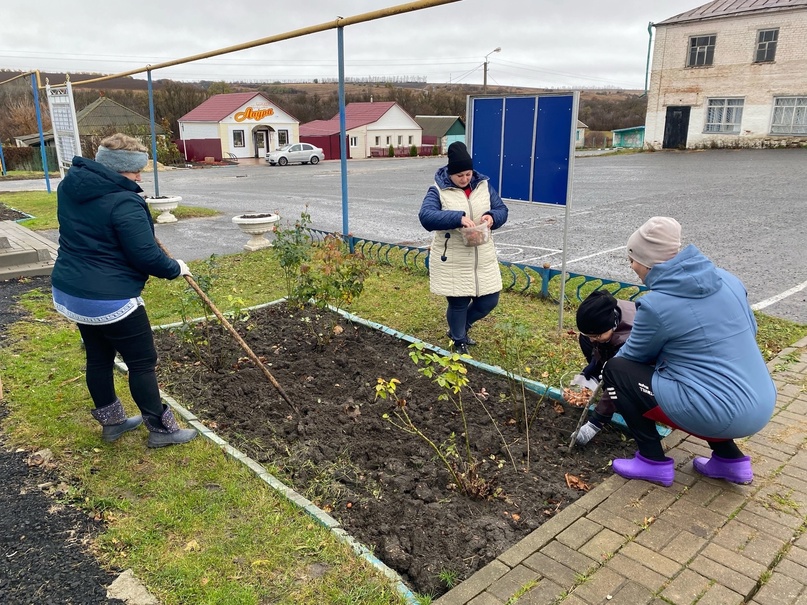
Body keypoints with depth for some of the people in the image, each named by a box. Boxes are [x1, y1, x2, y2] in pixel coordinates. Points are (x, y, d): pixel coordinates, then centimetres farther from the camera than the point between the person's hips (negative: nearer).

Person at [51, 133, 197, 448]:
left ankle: (111, 421, 36)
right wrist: (176, 268, -4)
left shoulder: (70, 186, 5)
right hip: (109, 299, -9)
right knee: (142, 362, 5)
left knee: (98, 357, 20)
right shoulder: (124, 203, -23)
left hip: (69, 291, 9)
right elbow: (147, 257, -22)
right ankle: (161, 429, 16)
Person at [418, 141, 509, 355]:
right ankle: (459, 342, 33)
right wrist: (458, 218, -35)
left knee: (489, 301, 11)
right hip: (452, 261, -5)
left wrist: (492, 217, -18)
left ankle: (459, 329, 38)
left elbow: (502, 210, 6)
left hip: (483, 258, 5)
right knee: (458, 303, 6)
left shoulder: (484, 185, 4)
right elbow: (426, 216, -25)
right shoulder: (438, 190, -10)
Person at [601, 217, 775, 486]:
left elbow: (634, 355, 3)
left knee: (616, 371, 3)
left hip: (720, 415, -7)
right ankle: (730, 458, 26)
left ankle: (654, 462, 10)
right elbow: (749, 331, 18)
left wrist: (603, 376, 23)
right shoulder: (726, 279, 4)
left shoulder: (655, 305, -15)